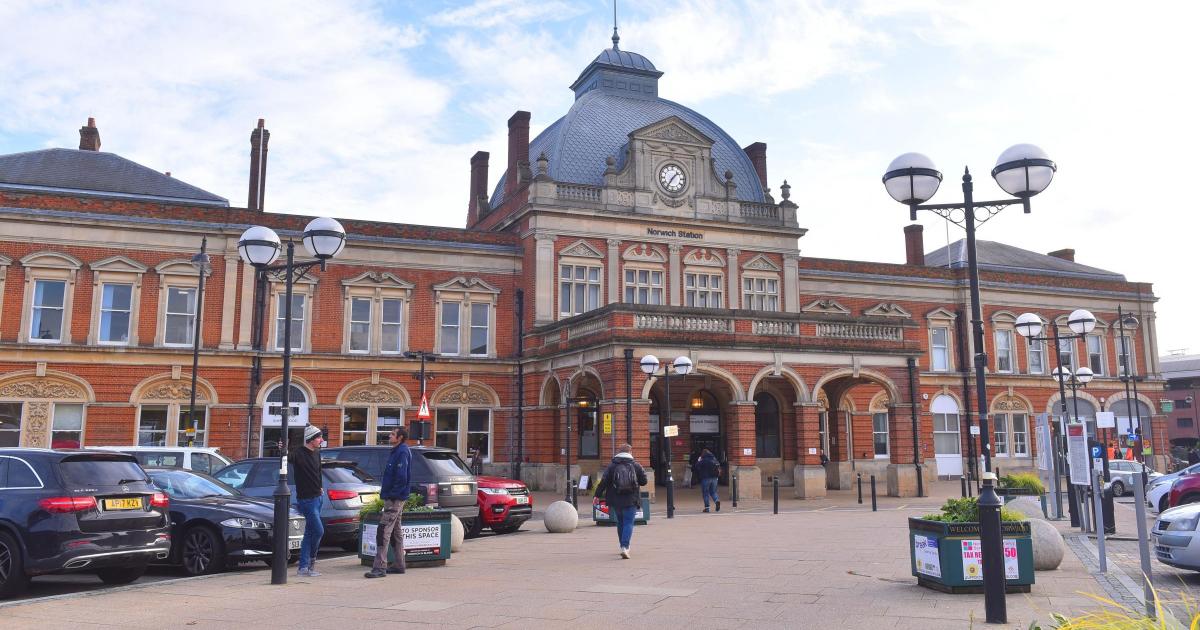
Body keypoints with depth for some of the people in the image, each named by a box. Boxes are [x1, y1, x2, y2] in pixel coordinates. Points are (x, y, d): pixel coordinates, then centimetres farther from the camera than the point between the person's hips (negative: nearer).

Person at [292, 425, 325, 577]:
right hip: (306, 500, -9)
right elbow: (289, 457, -36)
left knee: (309, 533, 10)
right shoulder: (299, 453, -15)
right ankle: (311, 560, 12)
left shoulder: (316, 453, 10)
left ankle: (304, 568, 15)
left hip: (316, 498, 9)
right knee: (319, 531, -9)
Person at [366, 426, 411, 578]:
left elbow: (401, 477, -22)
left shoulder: (402, 452, -15)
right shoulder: (396, 451, 16)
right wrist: (386, 491, 14)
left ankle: (379, 567, -12)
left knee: (383, 531, -12)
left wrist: (392, 494, -20)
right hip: (393, 498, 11)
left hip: (394, 499, -11)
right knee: (396, 531, 15)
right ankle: (399, 565, 23)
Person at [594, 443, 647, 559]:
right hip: (631, 500, -2)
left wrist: (597, 495, -2)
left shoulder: (611, 465, 1)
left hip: (616, 500, 2)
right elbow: (644, 481, 4)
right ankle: (624, 547, -19)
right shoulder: (636, 465, -1)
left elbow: (604, 481, -6)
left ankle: (624, 546, 25)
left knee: (620, 523, 17)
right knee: (628, 523, -2)